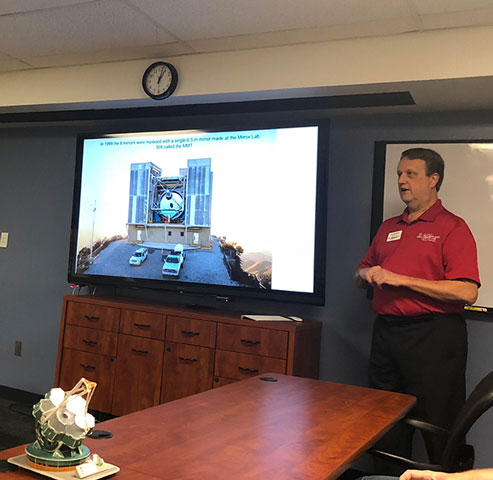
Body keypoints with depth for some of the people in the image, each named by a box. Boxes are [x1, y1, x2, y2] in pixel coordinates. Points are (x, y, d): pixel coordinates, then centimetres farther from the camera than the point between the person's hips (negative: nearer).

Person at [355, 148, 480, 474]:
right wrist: (367, 274, -2)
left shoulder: (453, 228, -5)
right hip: (386, 333, 7)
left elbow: (467, 292, -17)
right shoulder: (388, 228, 16)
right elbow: (361, 274, 23)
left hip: (433, 336, -6)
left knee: (440, 430, 4)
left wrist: (402, 279, -17)